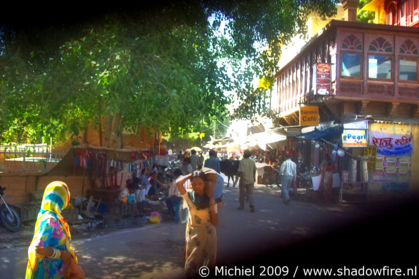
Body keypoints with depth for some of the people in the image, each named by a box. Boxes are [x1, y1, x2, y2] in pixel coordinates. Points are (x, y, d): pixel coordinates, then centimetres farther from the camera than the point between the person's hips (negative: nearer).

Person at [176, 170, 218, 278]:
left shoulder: (210, 199, -6)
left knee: (207, 261, 11)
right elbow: (178, 183, -25)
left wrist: (212, 207, -21)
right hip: (193, 234, 0)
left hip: (208, 235, 1)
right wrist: (191, 175, -11)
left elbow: (215, 223, -8)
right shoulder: (189, 196, -7)